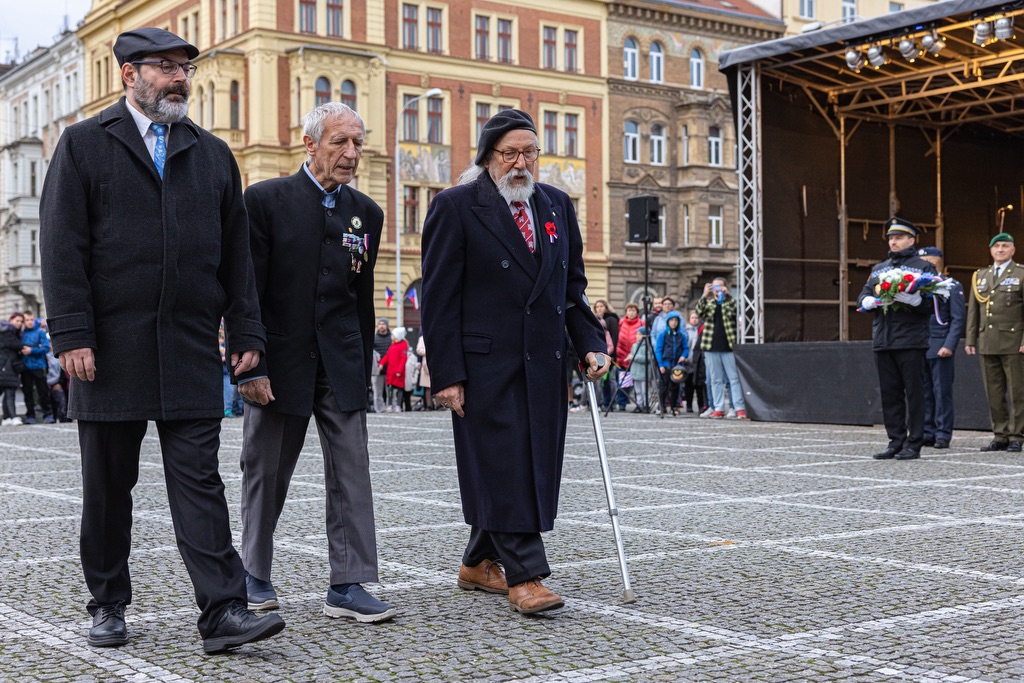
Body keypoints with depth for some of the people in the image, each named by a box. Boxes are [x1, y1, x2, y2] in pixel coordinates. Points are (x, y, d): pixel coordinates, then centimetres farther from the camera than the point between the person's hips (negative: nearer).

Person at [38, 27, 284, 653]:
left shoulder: (213, 155, 14)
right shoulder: (84, 145, 5)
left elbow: (236, 253, 13)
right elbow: (63, 248, -2)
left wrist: (246, 333, 5)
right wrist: (73, 336, -11)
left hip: (192, 352, 2)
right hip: (111, 351, -1)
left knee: (200, 482, -3)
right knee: (108, 486, 9)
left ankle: (224, 611, -5)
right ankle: (108, 605, 22)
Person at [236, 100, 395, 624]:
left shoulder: (366, 213, 8)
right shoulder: (265, 200, -5)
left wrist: (363, 369, 11)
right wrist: (250, 367, -13)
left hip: (341, 365, 3)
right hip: (280, 360, -3)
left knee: (352, 472, -2)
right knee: (266, 472, 9)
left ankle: (348, 586, 3)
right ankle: (256, 575, 27)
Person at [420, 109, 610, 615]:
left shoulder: (556, 206, 13)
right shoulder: (456, 207, -4)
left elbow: (573, 287, 18)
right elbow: (439, 298, -7)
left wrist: (589, 344, 4)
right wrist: (446, 373, -13)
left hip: (544, 363, 6)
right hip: (486, 363, -6)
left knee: (534, 465, 9)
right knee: (503, 465, -7)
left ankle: (479, 564, 23)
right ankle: (524, 577, -2)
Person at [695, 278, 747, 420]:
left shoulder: (730, 302, 8)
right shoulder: (708, 303, 13)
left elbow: (737, 310, -14)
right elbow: (698, 313, -7)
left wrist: (726, 294, -18)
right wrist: (705, 296, -18)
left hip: (728, 347, -2)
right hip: (711, 347, 3)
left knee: (734, 378, -4)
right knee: (715, 380, 5)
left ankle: (740, 408, -5)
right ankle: (718, 408, 9)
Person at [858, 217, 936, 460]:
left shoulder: (923, 267, 3)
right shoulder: (878, 268, 20)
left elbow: (930, 302, -5)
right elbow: (863, 295, 19)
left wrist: (913, 299, -24)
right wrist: (868, 301, -4)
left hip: (911, 340, -5)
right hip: (882, 340, 5)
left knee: (914, 392, -2)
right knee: (890, 393, 7)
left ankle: (914, 444, 2)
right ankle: (896, 442, 14)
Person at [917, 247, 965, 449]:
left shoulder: (952, 287, -1)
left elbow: (959, 319, -5)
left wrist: (949, 346, -14)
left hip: (940, 348, -5)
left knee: (942, 392, -3)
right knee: (924, 393, 5)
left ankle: (943, 434, 0)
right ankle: (927, 433, 10)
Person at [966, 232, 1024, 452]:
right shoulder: (980, 276, 16)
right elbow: (973, 310, 15)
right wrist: (970, 339, 9)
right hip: (987, 343, 4)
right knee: (994, 393, 6)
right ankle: (1000, 436, 11)